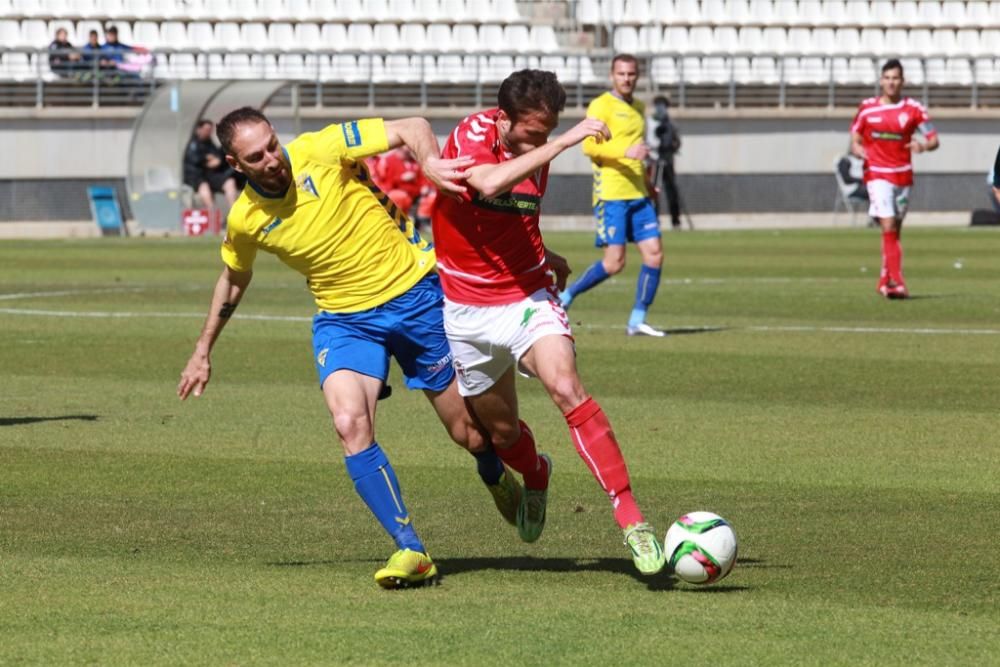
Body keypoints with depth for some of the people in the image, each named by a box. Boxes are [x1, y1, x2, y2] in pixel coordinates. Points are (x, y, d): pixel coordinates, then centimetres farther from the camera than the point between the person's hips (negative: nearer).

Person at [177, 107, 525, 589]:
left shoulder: (320, 151, -16)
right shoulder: (245, 221, -6)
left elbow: (412, 128, -14)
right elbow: (233, 281, 16)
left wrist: (429, 161, -36)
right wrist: (203, 352, 21)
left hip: (415, 292, -2)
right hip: (343, 319, 2)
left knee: (471, 434, 4)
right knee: (350, 425, -25)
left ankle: (497, 478, 43)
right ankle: (411, 552, -19)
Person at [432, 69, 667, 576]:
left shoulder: (538, 153, 1)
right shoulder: (471, 136, -17)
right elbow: (489, 183, -41)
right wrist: (564, 142, -42)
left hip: (527, 296, 2)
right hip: (466, 308, -2)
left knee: (566, 387, -25)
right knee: (500, 431, 10)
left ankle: (631, 519, -30)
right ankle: (536, 477, 49)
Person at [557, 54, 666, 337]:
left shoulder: (638, 108, 19)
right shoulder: (601, 106, -6)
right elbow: (589, 146, -17)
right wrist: (625, 151, -29)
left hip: (638, 195, 7)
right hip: (611, 195, -7)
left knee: (654, 253, -2)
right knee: (614, 262, -11)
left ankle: (637, 321, 5)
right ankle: (565, 296, 8)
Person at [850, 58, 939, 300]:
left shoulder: (913, 109, 1)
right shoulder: (867, 108, 3)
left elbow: (934, 139, 2)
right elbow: (855, 140, 10)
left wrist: (923, 146, -20)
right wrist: (859, 150, -13)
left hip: (903, 176, 2)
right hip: (877, 175, -2)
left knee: (894, 230, 9)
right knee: (888, 227, -16)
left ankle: (885, 281, 24)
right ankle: (897, 282, -22)